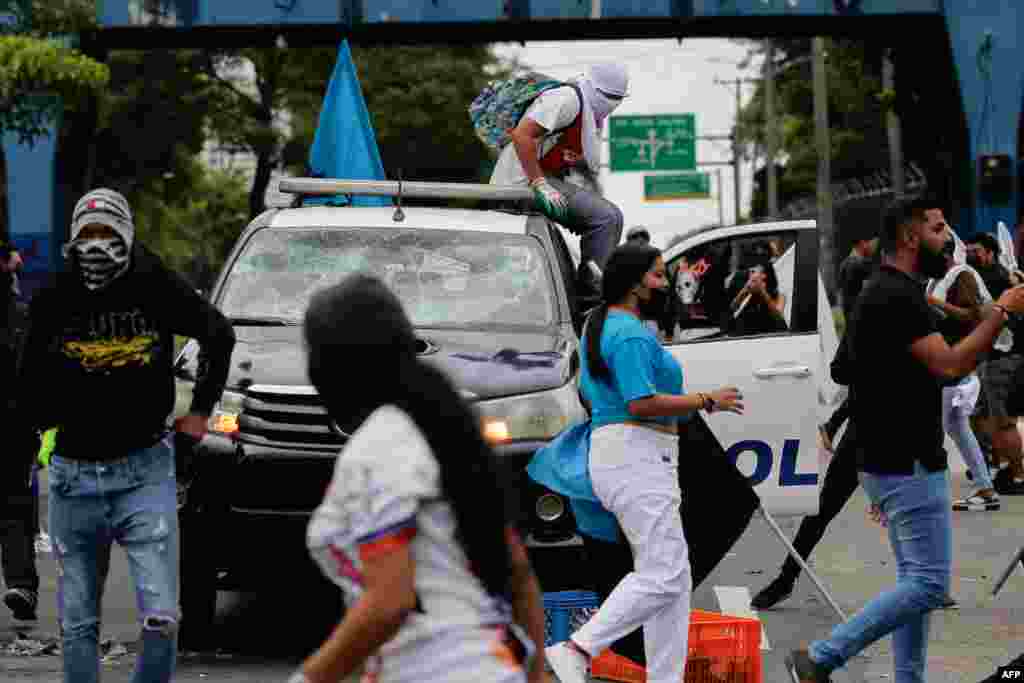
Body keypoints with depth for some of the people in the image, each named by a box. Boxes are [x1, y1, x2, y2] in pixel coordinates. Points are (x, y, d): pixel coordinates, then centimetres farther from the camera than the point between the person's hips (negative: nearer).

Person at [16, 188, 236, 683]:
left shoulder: (156, 289, -5)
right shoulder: (53, 302, -1)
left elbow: (219, 335, 12)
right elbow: (29, 386, 13)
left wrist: (200, 411, 14)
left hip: (145, 471, -2)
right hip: (73, 475, 2)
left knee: (161, 619, -11)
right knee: (77, 623, 8)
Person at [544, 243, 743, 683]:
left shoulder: (598, 328, 17)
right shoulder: (631, 334, -15)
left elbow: (588, 392, 27)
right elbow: (642, 403, -24)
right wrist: (707, 402, -14)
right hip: (637, 457, -11)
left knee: (673, 577, 9)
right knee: (662, 576, -13)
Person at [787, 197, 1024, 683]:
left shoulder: (882, 294, 16)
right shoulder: (897, 297, -17)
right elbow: (949, 366, -25)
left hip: (891, 463, 11)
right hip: (909, 466, -11)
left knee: (915, 583, 12)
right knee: (928, 584, -9)